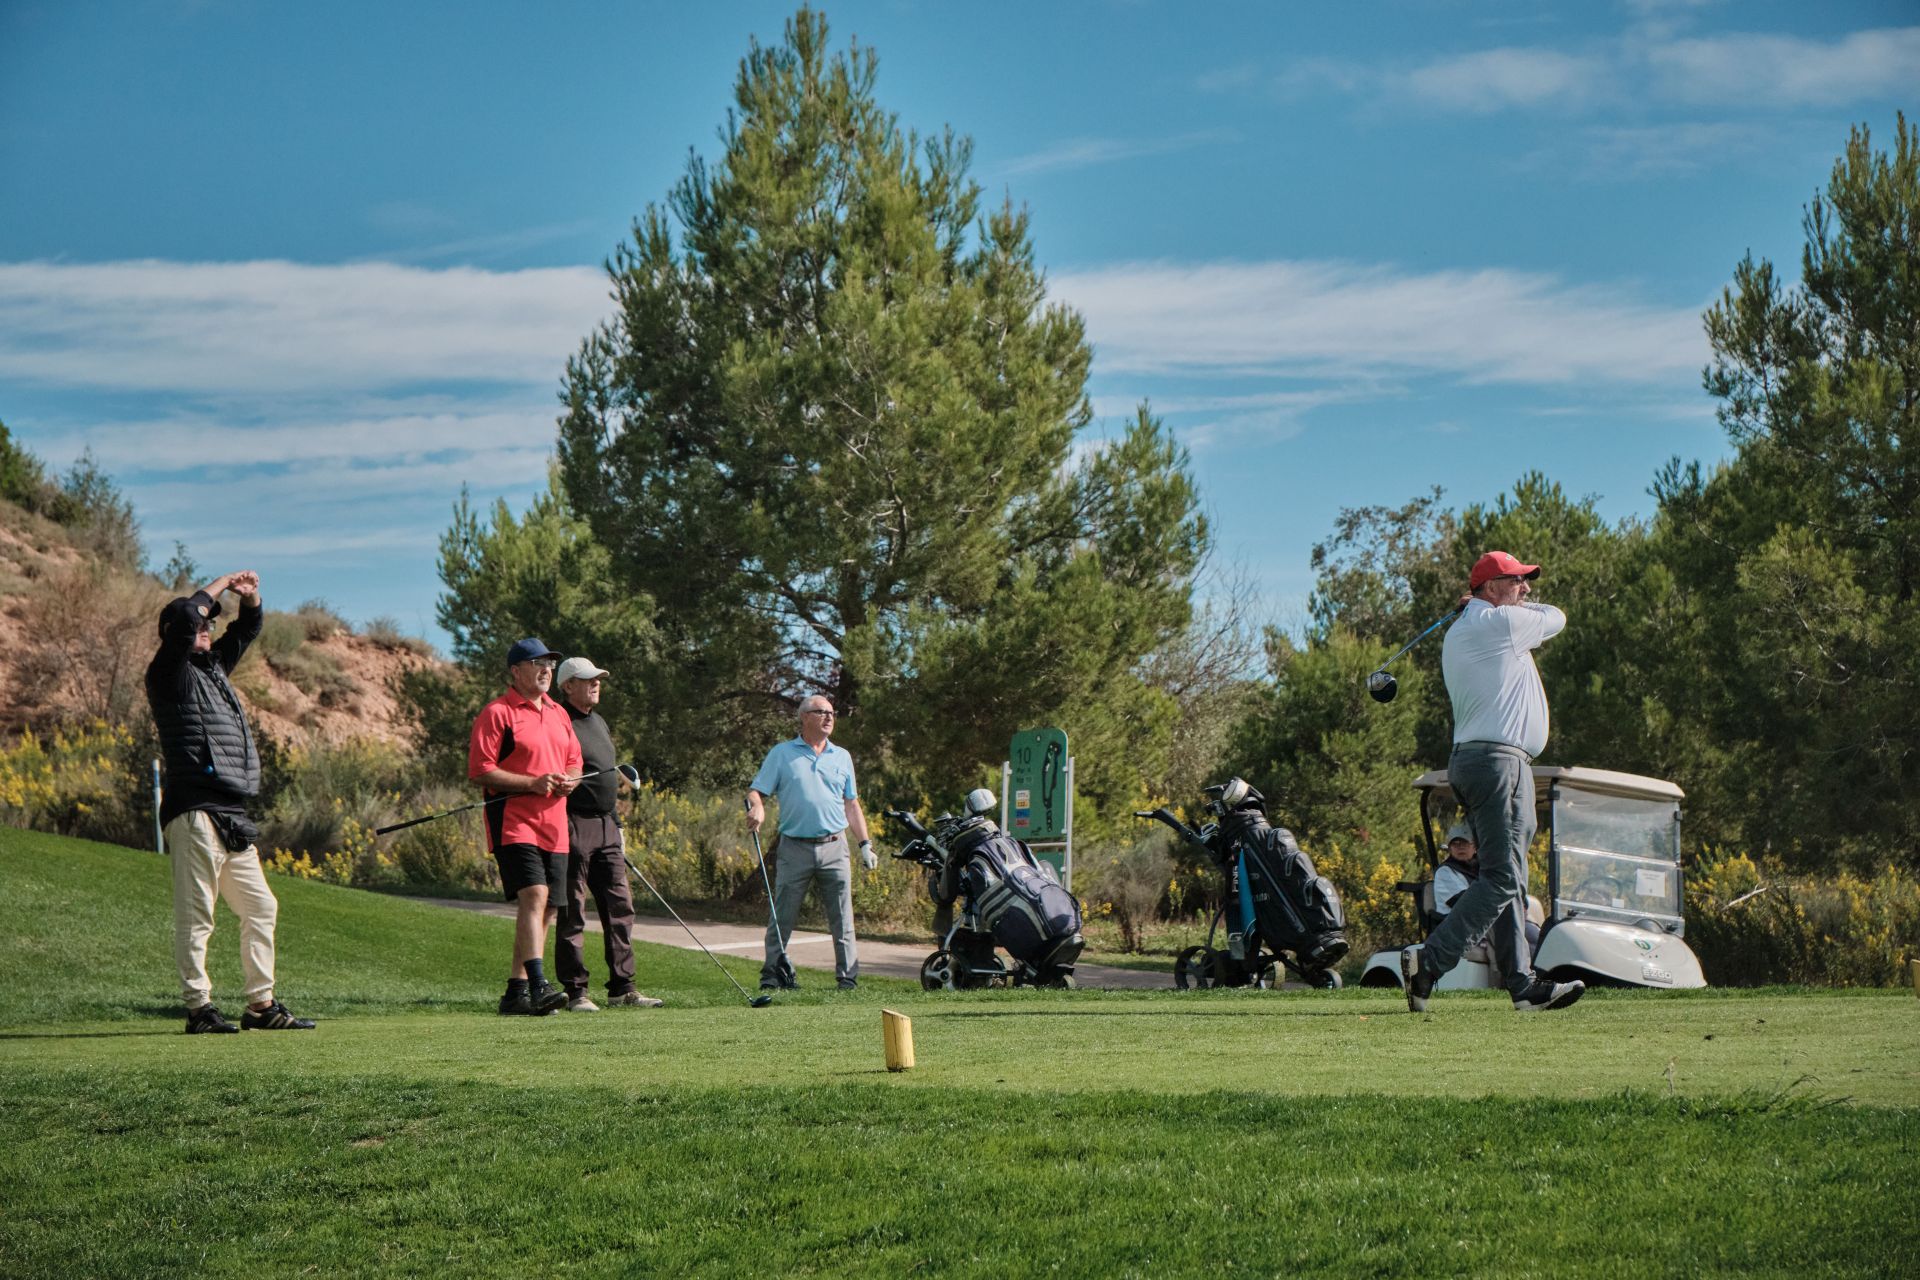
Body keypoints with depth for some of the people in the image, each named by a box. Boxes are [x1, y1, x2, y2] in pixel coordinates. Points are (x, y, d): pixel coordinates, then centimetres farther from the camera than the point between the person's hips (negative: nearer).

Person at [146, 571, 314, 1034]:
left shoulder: (213, 666, 21)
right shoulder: (169, 674, -2)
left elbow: (248, 628, 31)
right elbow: (184, 616, -17)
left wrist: (250, 595, 10)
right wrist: (225, 581, -3)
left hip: (233, 817, 9)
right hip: (196, 815, -9)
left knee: (261, 908, 10)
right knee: (196, 914, -8)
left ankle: (261, 1005, 14)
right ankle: (199, 1008, -7)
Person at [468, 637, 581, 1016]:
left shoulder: (558, 714, 19)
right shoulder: (496, 713, -5)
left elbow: (574, 763, 28)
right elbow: (479, 771, -12)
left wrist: (569, 781, 4)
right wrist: (532, 782, -18)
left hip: (553, 824, 8)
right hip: (513, 821, -8)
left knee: (545, 910, 7)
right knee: (534, 896, -23)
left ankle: (516, 991, 15)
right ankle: (538, 985, -31)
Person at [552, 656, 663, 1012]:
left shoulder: (599, 723, 20)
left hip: (605, 826, 9)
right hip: (573, 827, -9)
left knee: (620, 908, 5)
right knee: (572, 913, -3)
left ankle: (622, 988, 9)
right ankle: (576, 992, 0)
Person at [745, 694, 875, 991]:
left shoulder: (842, 757, 15)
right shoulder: (781, 754, 7)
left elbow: (851, 805, 18)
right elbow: (756, 791, 4)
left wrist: (865, 844, 12)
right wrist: (756, 807, -19)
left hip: (834, 847, 2)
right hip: (794, 848, -2)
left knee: (842, 919, 0)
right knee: (782, 917, -1)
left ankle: (848, 977, 4)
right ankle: (772, 975, 6)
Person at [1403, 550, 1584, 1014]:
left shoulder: (1457, 633, 20)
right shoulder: (1500, 623, -7)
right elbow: (1555, 618, 7)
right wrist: (1512, 605, 20)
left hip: (1471, 762, 11)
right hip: (1498, 761, -11)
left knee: (1506, 878, 9)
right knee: (1501, 878, -14)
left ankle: (1523, 985, 9)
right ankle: (1430, 960, -23)